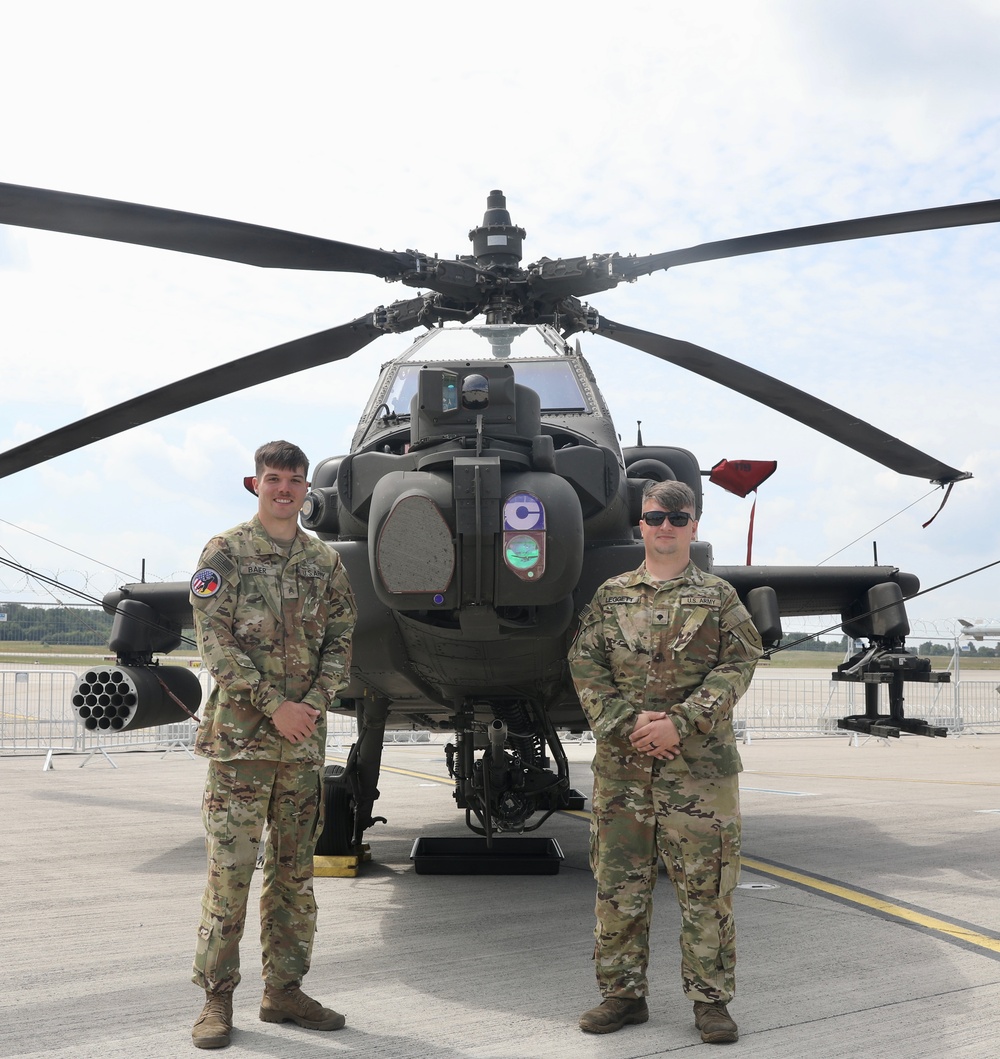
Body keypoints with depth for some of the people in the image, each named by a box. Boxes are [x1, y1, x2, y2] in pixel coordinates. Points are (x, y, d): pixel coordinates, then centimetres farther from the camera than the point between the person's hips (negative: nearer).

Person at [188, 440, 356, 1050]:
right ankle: (217, 998, 6)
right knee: (230, 867, -4)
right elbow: (216, 641, -8)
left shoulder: (326, 562, 11)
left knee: (295, 868, 9)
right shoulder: (225, 553, -1)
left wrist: (316, 702, -9)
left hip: (305, 736, 4)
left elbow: (340, 641, 9)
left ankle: (285, 989, 19)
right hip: (240, 736, -4)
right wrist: (274, 705, -15)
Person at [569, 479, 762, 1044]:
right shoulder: (611, 595, 11)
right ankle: (624, 993, 20)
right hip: (621, 764, 2)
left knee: (706, 884, 2)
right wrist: (626, 723, -10)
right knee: (619, 883, 7)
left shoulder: (719, 596, 6)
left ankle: (711, 998, 14)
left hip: (700, 763, -2)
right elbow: (585, 664, 5)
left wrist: (680, 722, -14)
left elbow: (739, 665, -3)